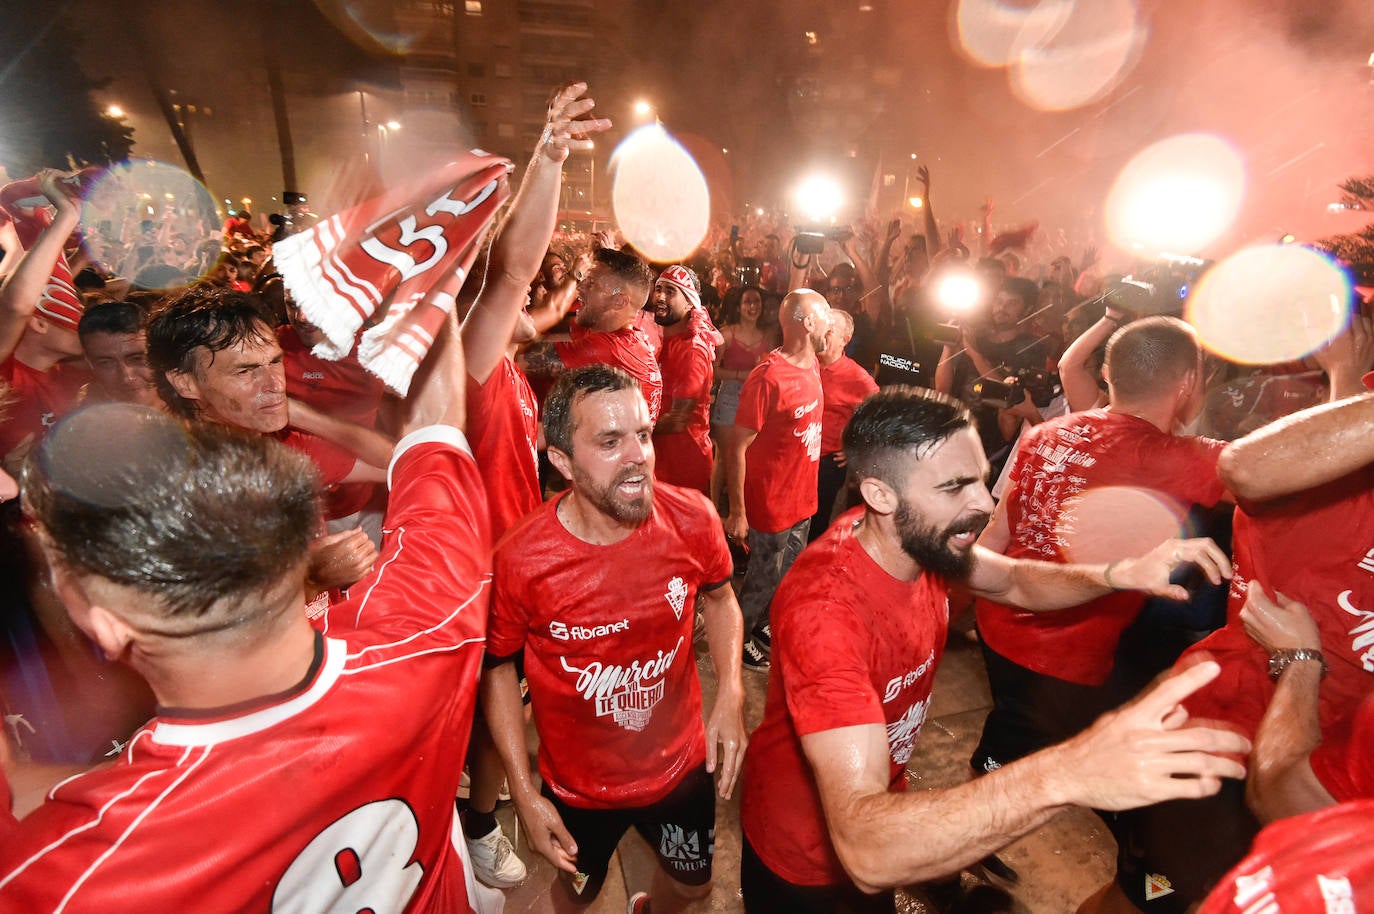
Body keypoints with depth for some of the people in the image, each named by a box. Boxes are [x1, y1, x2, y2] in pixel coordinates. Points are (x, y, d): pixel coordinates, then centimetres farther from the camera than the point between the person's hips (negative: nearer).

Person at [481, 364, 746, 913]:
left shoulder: (692, 519, -22)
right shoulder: (520, 561, -27)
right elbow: (497, 667, -10)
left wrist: (731, 693, -16)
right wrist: (524, 796, -10)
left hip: (682, 764, 3)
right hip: (579, 786, -2)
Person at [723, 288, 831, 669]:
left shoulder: (811, 363, 1)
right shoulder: (768, 377, -25)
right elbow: (737, 448, -22)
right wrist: (737, 512, -20)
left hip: (802, 498, 8)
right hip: (771, 504, -8)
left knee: (788, 575, 23)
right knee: (764, 579, 12)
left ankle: (762, 625, 47)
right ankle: (739, 637, 37)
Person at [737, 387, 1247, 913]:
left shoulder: (919, 537, -17)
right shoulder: (824, 608, -41)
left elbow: (1015, 582, 2)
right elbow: (866, 850, -47)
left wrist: (1119, 575, -17)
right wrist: (1062, 776, -57)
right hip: (801, 858, -6)